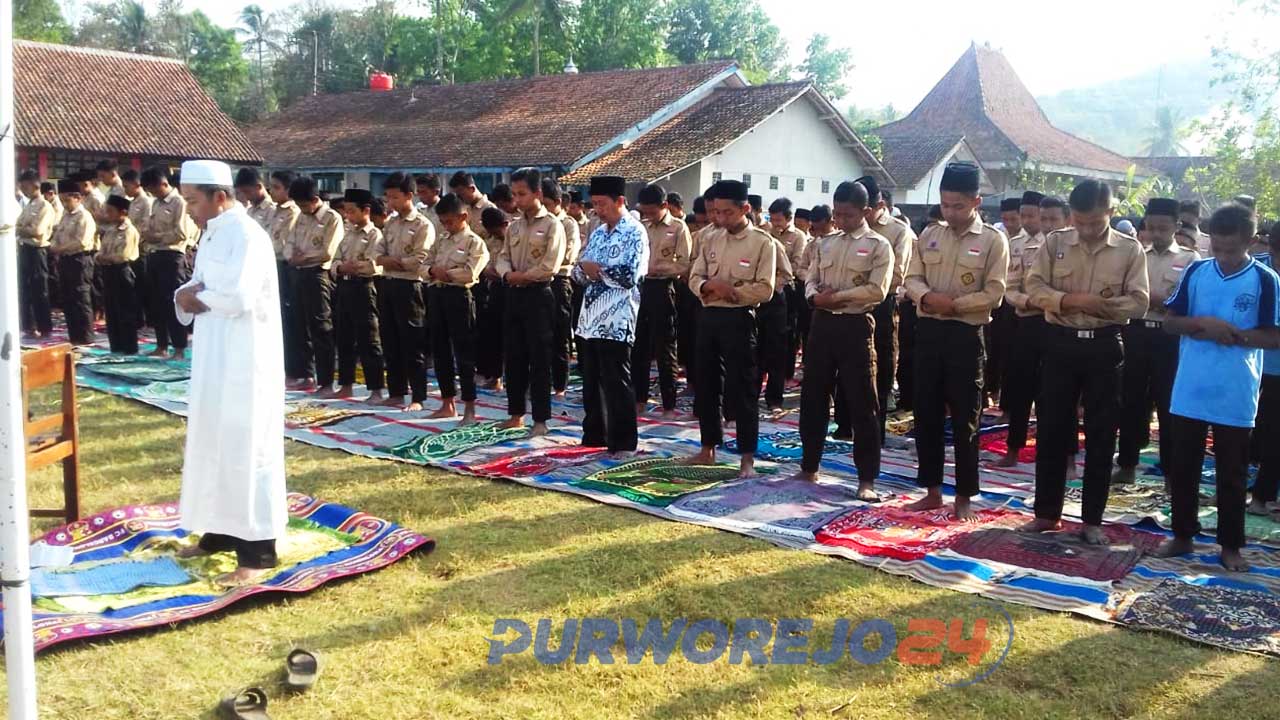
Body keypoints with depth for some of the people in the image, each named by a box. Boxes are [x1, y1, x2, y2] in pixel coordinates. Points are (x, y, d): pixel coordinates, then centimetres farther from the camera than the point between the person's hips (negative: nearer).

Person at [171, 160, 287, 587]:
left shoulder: (247, 235, -15)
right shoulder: (211, 234, 14)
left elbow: (236, 296, -27)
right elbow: (195, 291, 17)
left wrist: (195, 299, -8)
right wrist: (187, 296, -7)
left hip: (245, 359, -9)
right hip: (213, 355, 10)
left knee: (245, 450, -6)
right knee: (212, 445, 16)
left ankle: (258, 552, 1)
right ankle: (220, 532, 30)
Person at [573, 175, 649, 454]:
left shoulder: (634, 233, -7)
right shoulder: (598, 233, 16)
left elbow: (628, 276, -19)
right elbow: (578, 273, 15)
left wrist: (596, 269, -8)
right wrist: (586, 270, -7)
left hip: (616, 321, -8)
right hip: (590, 318, 8)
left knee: (616, 384, -3)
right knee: (591, 382, 14)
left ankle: (623, 443, 6)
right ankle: (594, 436, 26)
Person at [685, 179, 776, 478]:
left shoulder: (762, 242, -6)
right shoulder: (710, 239, 10)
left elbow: (764, 290, -13)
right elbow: (695, 278, 6)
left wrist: (729, 291, -13)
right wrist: (710, 286, -16)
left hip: (738, 319, -5)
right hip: (708, 316, 6)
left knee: (741, 389, -2)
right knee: (706, 385, 12)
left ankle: (747, 457, 6)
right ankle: (708, 448, 25)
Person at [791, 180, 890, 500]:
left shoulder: (878, 246, -3)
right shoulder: (825, 243, 13)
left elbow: (877, 290, -13)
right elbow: (810, 281, 11)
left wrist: (836, 296, -14)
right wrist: (816, 296, -11)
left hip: (856, 326, -5)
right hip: (822, 323, 5)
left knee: (862, 404, -1)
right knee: (813, 397, 11)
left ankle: (867, 479, 7)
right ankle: (809, 466, 24)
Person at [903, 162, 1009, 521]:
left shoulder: (993, 240, -4)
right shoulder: (929, 234, 8)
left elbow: (993, 294, -9)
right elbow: (912, 278, 6)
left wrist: (954, 304, -17)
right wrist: (927, 296, -15)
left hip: (966, 334, -4)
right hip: (928, 330, 4)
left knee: (964, 418, 2)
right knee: (926, 413, 9)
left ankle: (964, 497, 13)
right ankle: (932, 490, 21)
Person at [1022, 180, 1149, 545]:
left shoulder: (1130, 249, 0)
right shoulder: (1055, 242, 2)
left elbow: (1139, 302, -4)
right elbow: (1034, 287, -4)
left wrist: (1102, 306, -19)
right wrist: (1070, 300, -20)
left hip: (1104, 346, 0)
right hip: (1060, 342, 1)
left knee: (1101, 435, 5)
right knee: (1051, 429, 5)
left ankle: (1092, 519, 16)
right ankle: (1047, 512, 17)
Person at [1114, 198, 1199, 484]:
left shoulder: (1190, 259, -1)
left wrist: (1154, 300, -16)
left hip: (1169, 338, -3)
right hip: (1137, 334, 3)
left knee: (1168, 405, 4)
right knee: (1131, 400, 9)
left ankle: (1171, 470, 16)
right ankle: (1127, 463, 21)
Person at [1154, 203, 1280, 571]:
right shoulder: (1196, 271, 2)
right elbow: (1170, 321, 3)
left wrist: (1237, 336, -18)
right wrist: (1201, 323, -15)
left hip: (1235, 396, -2)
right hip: (1190, 391, 3)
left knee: (1232, 475, 8)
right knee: (1183, 467, 11)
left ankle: (1231, 545, 21)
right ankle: (1182, 535, 25)